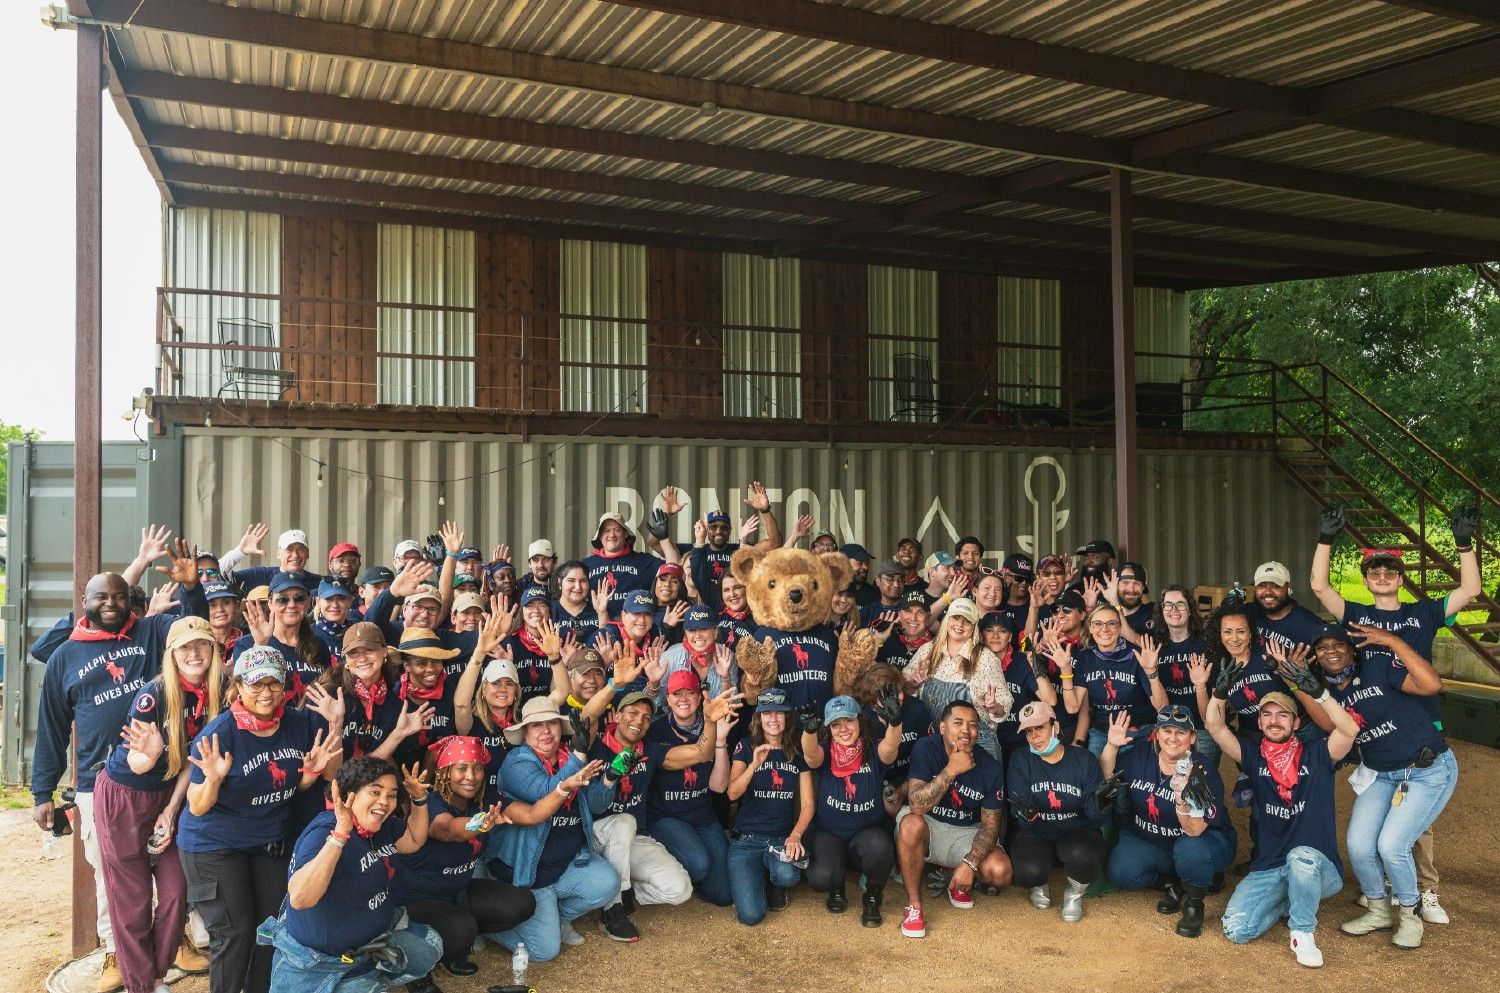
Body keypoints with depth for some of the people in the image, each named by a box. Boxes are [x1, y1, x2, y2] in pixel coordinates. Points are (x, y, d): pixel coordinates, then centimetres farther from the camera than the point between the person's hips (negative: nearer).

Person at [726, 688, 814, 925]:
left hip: (782, 838, 1)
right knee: (751, 915, -20)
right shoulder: (746, 747, 1)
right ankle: (758, 875, 15)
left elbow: (807, 803, 3)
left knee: (787, 876, -35)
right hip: (747, 839, -1)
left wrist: (795, 835, -15)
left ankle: (775, 885, 5)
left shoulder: (798, 751, 7)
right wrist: (754, 764, -28)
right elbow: (733, 793, -12)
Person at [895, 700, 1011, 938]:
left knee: (1000, 872, -24)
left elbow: (990, 824, -6)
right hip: (928, 826, -2)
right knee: (910, 823, -37)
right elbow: (917, 805, -28)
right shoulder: (926, 749, -17)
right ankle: (914, 906, -20)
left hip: (967, 833, 2)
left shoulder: (991, 768, -10)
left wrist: (970, 864, -21)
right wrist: (952, 770, -34)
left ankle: (957, 881, 13)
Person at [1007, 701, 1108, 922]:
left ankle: (1074, 893, 3)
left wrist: (1098, 803, -31)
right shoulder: (1020, 760, -2)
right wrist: (1026, 812, -36)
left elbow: (1092, 810, -7)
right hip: (1036, 833, 0)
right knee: (1029, 871, -32)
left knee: (1082, 855, -36)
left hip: (1077, 832, 0)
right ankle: (1038, 886, 11)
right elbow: (1018, 810, -11)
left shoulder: (1084, 759, -2)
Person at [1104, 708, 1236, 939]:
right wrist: (1111, 746, -17)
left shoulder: (1204, 774, -21)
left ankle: (1194, 904, -5)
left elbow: (1194, 830, -28)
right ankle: (1171, 882, 10)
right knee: (1121, 872, -23)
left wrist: (1182, 797, -47)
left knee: (1190, 849, -38)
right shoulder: (1139, 757, -9)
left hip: (1199, 842, -3)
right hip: (1145, 841, 3)